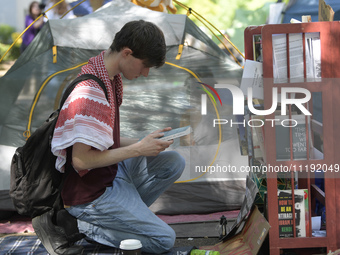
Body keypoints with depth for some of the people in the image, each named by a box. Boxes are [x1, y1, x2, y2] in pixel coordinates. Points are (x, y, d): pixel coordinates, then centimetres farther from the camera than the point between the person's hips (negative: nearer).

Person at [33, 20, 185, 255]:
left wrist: (142, 143, 0)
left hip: (112, 171, 10)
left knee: (174, 163, 7)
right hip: (89, 190, -9)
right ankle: (81, 225, -3)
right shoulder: (91, 92, -27)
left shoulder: (110, 77, 5)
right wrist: (138, 149, -19)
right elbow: (81, 160, -26)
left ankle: (123, 213, 1)